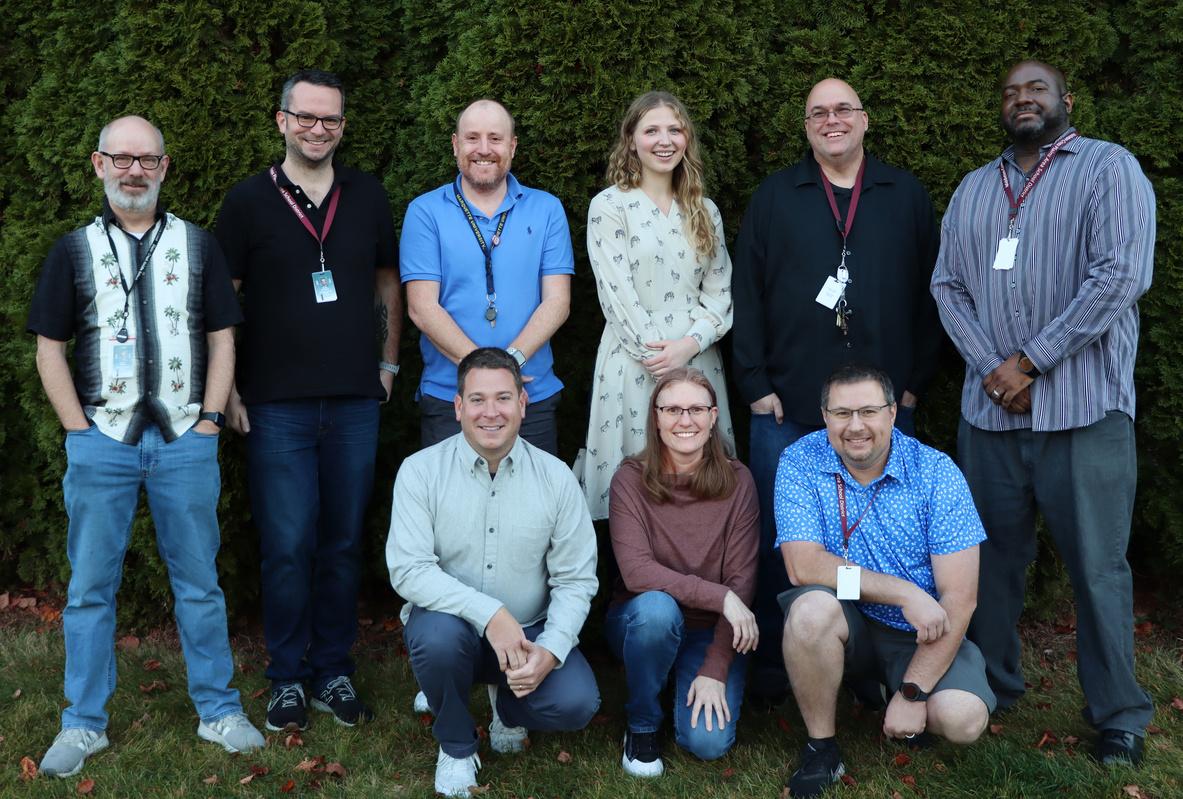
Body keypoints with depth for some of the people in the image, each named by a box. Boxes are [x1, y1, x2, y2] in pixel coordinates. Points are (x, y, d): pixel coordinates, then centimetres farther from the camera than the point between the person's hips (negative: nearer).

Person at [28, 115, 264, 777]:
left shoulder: (199, 246, 8)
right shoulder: (74, 250, 7)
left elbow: (222, 339, 7)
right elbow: (50, 350, 6)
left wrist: (210, 420, -2)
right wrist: (80, 432, -2)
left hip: (185, 440, 0)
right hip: (101, 442, 0)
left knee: (199, 580, 6)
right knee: (91, 586, 6)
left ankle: (219, 710, 17)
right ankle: (84, 723, 18)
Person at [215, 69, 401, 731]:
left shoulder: (368, 197, 8)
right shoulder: (249, 200, 1)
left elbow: (387, 282, 17)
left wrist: (389, 363, 11)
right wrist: (227, 389, -2)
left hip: (356, 403, 2)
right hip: (278, 405, -2)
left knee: (343, 544, 8)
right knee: (287, 547, 0)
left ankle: (335, 672, 22)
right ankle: (289, 677, 17)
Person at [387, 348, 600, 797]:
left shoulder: (556, 478, -5)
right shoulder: (421, 470, -10)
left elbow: (575, 580, -4)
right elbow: (408, 570, -19)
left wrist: (550, 650, -22)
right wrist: (490, 614, -30)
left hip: (528, 630, 1)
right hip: (451, 621, -1)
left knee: (577, 703, -24)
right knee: (439, 634, -36)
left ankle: (507, 706, 15)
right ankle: (456, 746, -2)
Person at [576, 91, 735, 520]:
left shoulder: (705, 211, 12)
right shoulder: (609, 206, -2)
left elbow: (718, 291, 7)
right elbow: (617, 295, -9)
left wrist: (690, 344, -10)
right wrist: (660, 355, -13)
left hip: (699, 362, 4)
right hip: (635, 366, -4)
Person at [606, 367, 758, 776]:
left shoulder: (737, 481, -8)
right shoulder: (631, 479, -12)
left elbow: (742, 580, -11)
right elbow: (636, 572, -21)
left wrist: (715, 669, -17)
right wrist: (720, 596, -28)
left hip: (713, 632, 1)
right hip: (643, 623, -1)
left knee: (709, 741, -20)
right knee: (657, 607, -36)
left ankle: (691, 682, 16)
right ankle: (641, 724, -8)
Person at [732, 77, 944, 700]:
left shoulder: (907, 197, 10)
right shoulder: (775, 197, 7)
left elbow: (929, 294, 10)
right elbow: (746, 294, 3)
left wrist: (917, 382, 4)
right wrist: (755, 384, -4)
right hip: (787, 411, -1)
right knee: (779, 543, 5)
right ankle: (770, 668, 19)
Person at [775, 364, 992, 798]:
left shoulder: (936, 473, -13)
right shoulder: (800, 462, -10)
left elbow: (959, 598, -16)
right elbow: (803, 565, -20)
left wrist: (913, 694, -21)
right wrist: (905, 593, -26)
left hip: (922, 633, 0)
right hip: (843, 627, 0)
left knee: (963, 720, -26)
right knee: (812, 607, -33)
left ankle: (894, 684, 11)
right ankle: (820, 747, -10)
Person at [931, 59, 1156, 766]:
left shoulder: (1109, 168, 0)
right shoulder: (974, 189, 16)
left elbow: (1122, 274, -12)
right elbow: (949, 286, 9)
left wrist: (1029, 362, -13)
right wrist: (992, 368, -7)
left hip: (1083, 409, -4)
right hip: (989, 409, 5)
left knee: (1098, 566, 1)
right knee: (995, 555, 11)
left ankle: (1120, 717, 16)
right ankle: (992, 687, 27)